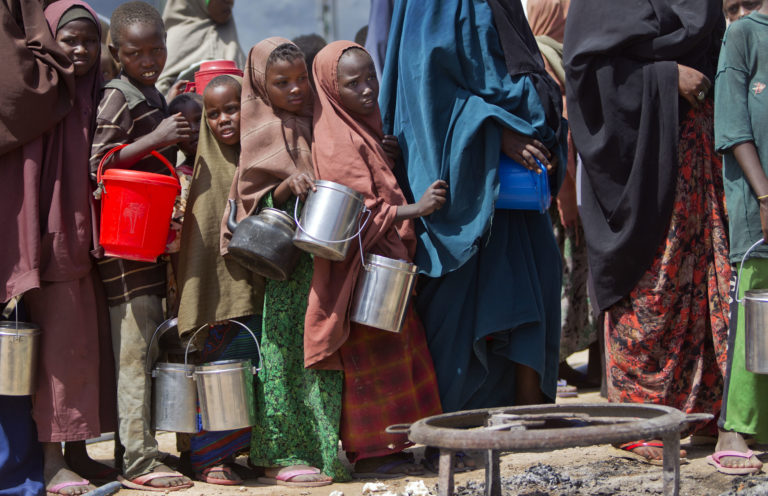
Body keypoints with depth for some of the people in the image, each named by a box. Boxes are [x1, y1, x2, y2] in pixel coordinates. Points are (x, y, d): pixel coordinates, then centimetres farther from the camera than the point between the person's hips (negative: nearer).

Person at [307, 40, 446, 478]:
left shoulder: (364, 128, 14)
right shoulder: (337, 141, -16)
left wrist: (388, 158, 4)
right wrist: (417, 209, -27)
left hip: (385, 259, 10)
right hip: (361, 265, -10)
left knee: (395, 353, 14)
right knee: (373, 355, -5)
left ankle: (386, 445, 22)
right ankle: (371, 453, 3)